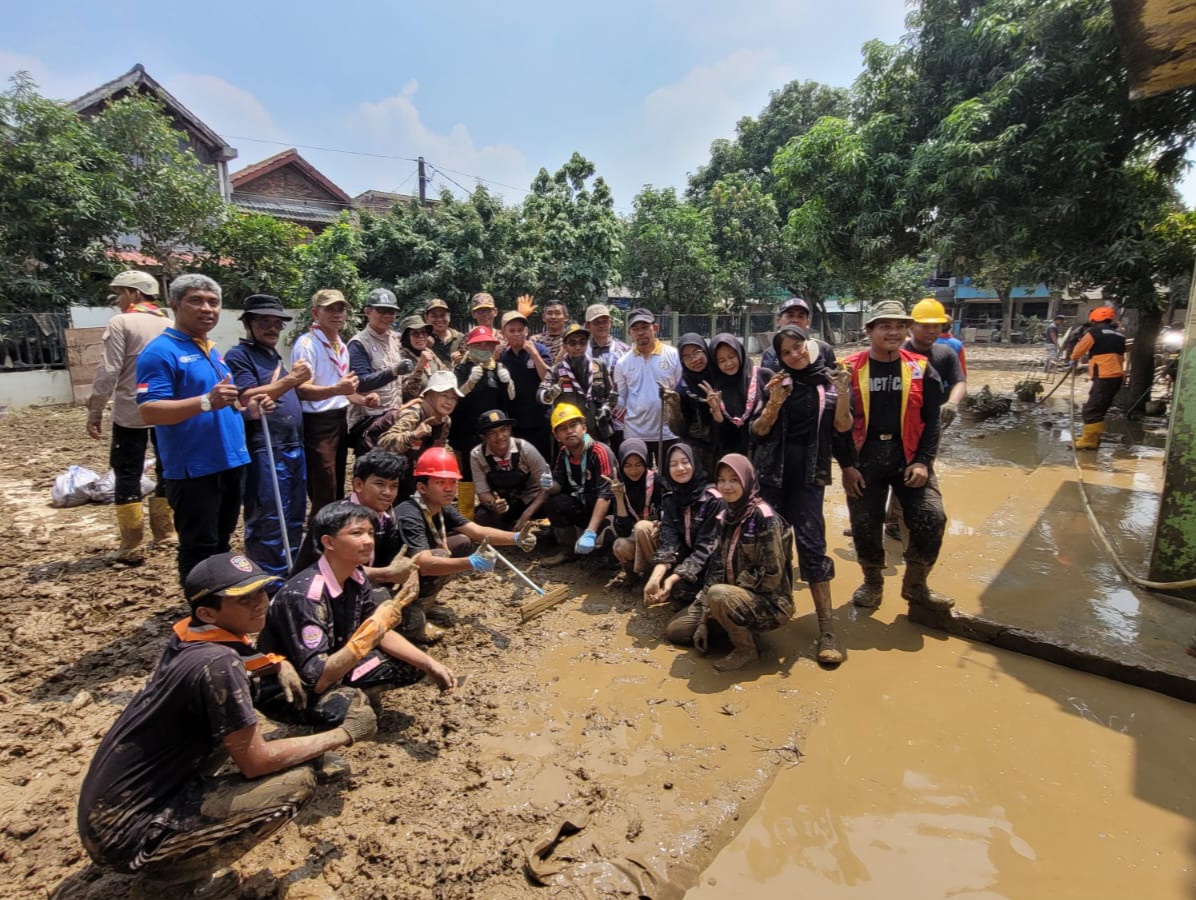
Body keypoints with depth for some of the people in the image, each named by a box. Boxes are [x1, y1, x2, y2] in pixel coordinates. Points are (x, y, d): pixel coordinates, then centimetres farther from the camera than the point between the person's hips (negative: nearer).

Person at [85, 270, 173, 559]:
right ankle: (165, 532, 20)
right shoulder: (169, 325, 8)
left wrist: (95, 411, -5)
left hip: (131, 412, -5)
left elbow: (109, 371, -12)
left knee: (128, 475, 2)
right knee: (168, 471, 13)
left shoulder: (121, 323, -7)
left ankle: (131, 543, 3)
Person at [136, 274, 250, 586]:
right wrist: (207, 401, -32)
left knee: (220, 543, 19)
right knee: (198, 549, 0)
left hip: (230, 463, 8)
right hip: (193, 469, -8)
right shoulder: (160, 351, -12)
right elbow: (149, 411, -21)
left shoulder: (214, 352, 15)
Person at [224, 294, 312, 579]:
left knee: (294, 518, 15)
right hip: (265, 451, -9)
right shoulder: (238, 356, -6)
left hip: (293, 447, 9)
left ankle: (290, 574, 27)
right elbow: (248, 399, -18)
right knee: (268, 521, -5)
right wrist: (290, 380, -23)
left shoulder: (274, 355, 20)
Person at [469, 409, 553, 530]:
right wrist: (492, 504, -35)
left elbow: (546, 486, -18)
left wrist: (526, 516, -30)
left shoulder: (525, 449, -21)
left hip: (530, 502, -1)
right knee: (481, 519, -28)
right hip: (499, 503, 2)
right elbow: (483, 492, -9)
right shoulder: (476, 455, -15)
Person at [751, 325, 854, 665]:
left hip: (809, 474, -1)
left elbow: (843, 426, -5)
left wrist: (842, 393, -20)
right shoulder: (776, 382, 5)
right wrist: (775, 403, -16)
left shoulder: (830, 379, 4)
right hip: (771, 471, 2)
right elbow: (758, 430, 0)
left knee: (811, 545, -7)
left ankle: (827, 628, -2)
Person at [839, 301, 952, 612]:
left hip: (909, 457, 2)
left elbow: (932, 420, 4)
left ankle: (915, 585, 15)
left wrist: (924, 461, -6)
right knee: (865, 525, 4)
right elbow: (839, 421, -2)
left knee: (931, 518, -8)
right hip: (864, 459, -1)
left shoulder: (921, 369, 3)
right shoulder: (851, 370, -3)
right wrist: (846, 465, -7)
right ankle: (873, 583, 29)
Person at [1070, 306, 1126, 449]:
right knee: (1099, 409, 15)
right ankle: (1092, 437, 19)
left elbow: (1078, 350, 8)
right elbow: (1120, 356, 22)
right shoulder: (1119, 336, 19)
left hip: (1104, 377, -9)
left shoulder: (1094, 333, -2)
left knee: (1091, 410, -7)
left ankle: (1089, 440, -8)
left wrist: (1074, 359, 28)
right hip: (1117, 376, 9)